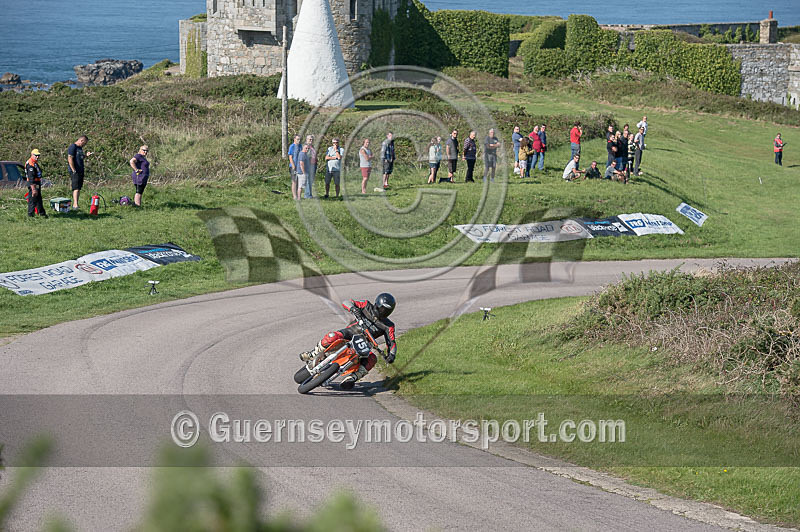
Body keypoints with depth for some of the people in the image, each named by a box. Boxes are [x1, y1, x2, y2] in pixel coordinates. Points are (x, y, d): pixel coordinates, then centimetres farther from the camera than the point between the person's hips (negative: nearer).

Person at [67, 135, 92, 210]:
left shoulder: (80, 148, 17)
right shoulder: (72, 147, -11)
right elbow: (70, 159, -17)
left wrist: (86, 155, 10)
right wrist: (74, 171, -18)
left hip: (81, 171, 9)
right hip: (75, 171, -9)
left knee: (79, 188, 8)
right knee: (76, 188, -16)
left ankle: (75, 204, 13)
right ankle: (75, 205, -22)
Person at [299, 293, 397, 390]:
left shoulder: (388, 326, 2)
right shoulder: (367, 306, 2)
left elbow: (391, 342, -5)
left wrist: (391, 355, -25)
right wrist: (354, 308, -23)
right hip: (348, 333, -1)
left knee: (372, 359, -30)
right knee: (332, 337, -34)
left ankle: (350, 379, -35)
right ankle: (313, 354, -9)